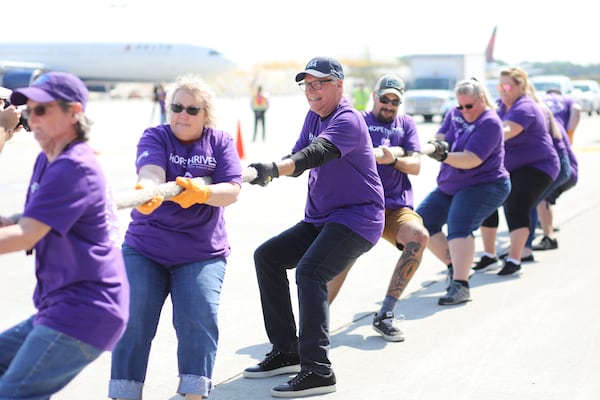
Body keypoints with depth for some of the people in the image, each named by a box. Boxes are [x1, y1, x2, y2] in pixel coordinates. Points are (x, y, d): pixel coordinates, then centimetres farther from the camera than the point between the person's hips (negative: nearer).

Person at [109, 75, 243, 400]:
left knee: (199, 320, -14)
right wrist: (149, 191, -48)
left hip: (202, 254, 0)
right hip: (144, 250, 0)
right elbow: (151, 172, -23)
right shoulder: (155, 137, -2)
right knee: (132, 321, -7)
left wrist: (201, 193, -30)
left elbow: (232, 190, -9)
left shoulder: (221, 142, 2)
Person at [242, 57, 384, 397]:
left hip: (358, 219, -10)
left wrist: (274, 169, -52)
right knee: (267, 256, 8)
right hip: (319, 219, 10)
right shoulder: (314, 116, 10)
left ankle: (318, 370, -30)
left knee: (309, 270, -29)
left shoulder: (348, 121, -18)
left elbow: (317, 154, -35)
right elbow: (299, 158, 4)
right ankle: (287, 352, 12)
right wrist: (269, 172, -18)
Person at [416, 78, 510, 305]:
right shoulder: (455, 114, 6)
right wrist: (439, 145, -25)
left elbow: (471, 160, -27)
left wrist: (444, 156, -41)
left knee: (459, 225, -29)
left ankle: (460, 285, -31)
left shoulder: (489, 123, -18)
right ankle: (453, 266, 12)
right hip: (450, 186, 9)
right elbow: (439, 139, -1)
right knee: (422, 222, 1)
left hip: (484, 186, -9)